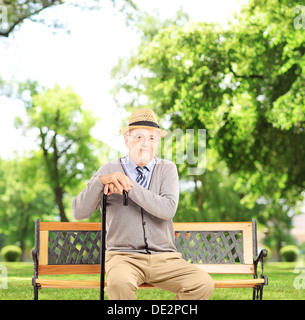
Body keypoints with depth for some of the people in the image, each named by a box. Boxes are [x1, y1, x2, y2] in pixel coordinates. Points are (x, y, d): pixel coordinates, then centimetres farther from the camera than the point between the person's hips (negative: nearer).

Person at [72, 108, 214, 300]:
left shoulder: (167, 169, 7)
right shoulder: (109, 170, 6)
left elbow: (168, 210, -13)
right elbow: (79, 212, -4)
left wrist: (128, 187, -17)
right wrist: (101, 181, -19)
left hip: (164, 258, 2)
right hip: (124, 256, -2)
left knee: (204, 284, -22)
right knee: (119, 283, -36)